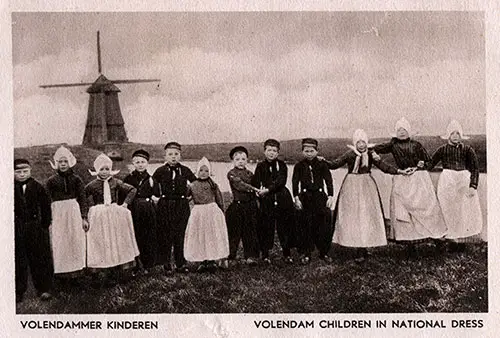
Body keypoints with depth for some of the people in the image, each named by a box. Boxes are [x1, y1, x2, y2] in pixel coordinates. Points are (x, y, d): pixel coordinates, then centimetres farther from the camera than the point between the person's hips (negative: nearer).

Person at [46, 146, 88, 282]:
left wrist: (84, 218, -2)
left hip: (74, 213, 0)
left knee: (75, 242, 4)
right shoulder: (51, 181, 4)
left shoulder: (76, 179, 4)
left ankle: (75, 270, 14)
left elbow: (83, 200, 4)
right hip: (58, 214, 0)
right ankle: (62, 271, 7)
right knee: (59, 244, 0)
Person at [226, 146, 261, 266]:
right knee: (234, 232, 0)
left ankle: (250, 256, 14)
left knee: (250, 231, 6)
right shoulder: (232, 173, -3)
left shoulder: (249, 173, 13)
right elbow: (239, 184, -17)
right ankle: (231, 257, 10)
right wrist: (252, 188, -26)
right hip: (237, 205, -4)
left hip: (251, 205, 4)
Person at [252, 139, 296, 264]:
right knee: (266, 227, 1)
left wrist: (268, 189, -19)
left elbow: (281, 181, -10)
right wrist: (260, 190, -20)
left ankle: (287, 253, 16)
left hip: (283, 199, 0)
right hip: (266, 201, 0)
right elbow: (256, 183, -1)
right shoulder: (261, 166, 6)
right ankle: (265, 254, 13)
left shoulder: (281, 165, 4)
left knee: (285, 226, 4)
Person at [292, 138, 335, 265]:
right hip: (305, 197, 0)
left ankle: (324, 253, 13)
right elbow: (295, 182, -1)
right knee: (306, 227, 0)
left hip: (320, 196, 0)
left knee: (324, 226, -1)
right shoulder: (299, 166, 4)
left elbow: (328, 180, 1)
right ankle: (305, 254, 10)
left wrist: (330, 196, -7)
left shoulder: (322, 165, 4)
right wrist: (296, 197, -10)